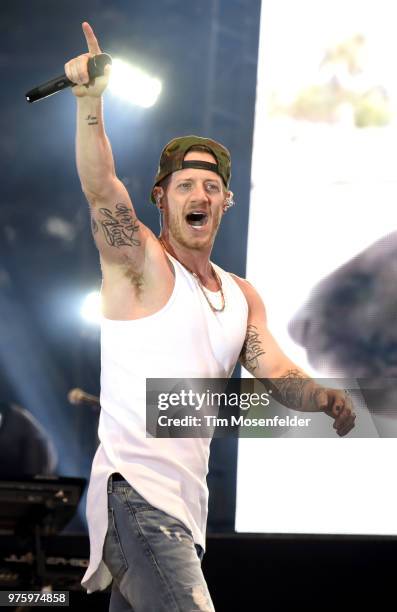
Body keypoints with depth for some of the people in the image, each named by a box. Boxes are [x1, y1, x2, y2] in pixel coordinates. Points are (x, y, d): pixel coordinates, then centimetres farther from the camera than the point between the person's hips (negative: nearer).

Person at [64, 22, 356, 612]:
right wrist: (91, 100, -35)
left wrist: (329, 398, -16)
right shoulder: (142, 263, -3)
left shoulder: (242, 295, 18)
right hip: (134, 490, -8)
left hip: (184, 502, 8)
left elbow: (278, 375, 6)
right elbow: (102, 189, -20)